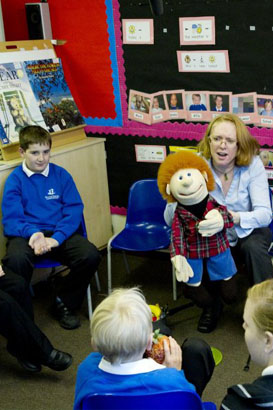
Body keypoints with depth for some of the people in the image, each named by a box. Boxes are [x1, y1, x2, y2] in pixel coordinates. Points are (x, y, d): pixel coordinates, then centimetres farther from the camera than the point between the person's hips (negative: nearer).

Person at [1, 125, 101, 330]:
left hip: (60, 233, 2)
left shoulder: (61, 175, 8)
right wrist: (33, 234, -25)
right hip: (26, 234, -2)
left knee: (91, 255, -24)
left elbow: (74, 209, 1)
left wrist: (56, 238, -16)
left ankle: (64, 303, 3)